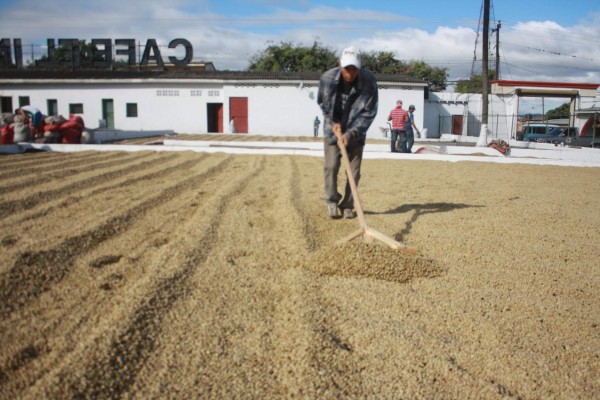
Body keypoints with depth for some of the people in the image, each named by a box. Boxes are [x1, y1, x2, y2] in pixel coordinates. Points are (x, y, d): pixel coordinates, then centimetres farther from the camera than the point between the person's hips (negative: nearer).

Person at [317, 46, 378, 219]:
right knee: (331, 166, -8)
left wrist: (350, 133, -24)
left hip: (355, 133, 0)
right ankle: (332, 201, 12)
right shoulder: (327, 78, -18)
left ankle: (348, 205, 15)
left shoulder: (369, 81, -22)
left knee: (354, 171, 1)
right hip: (332, 129, 0)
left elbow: (369, 113, -17)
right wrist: (333, 121, -7)